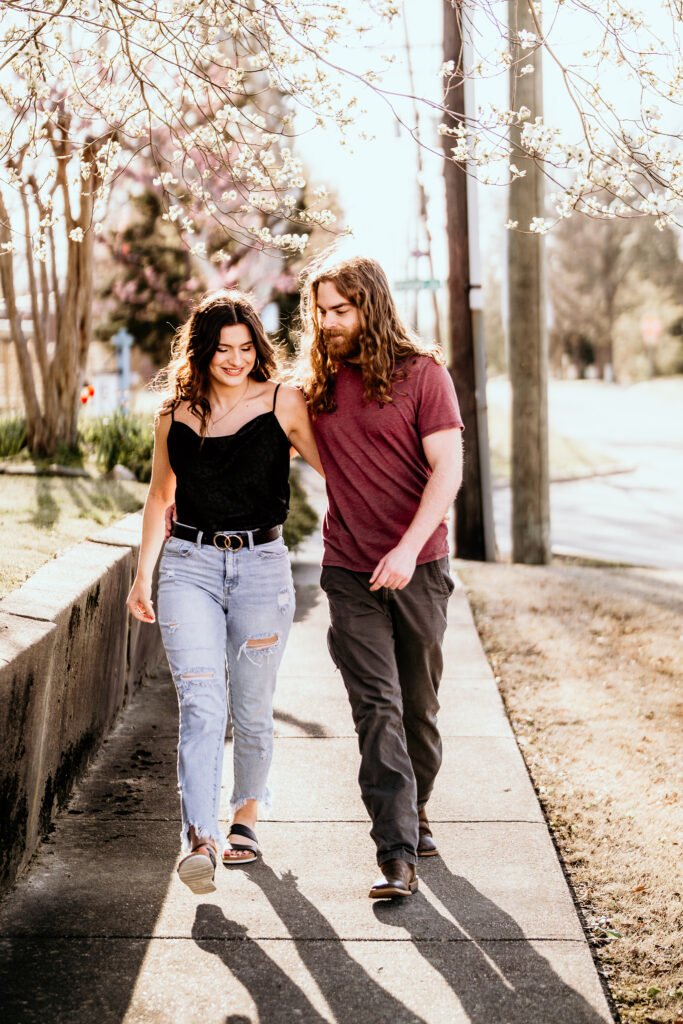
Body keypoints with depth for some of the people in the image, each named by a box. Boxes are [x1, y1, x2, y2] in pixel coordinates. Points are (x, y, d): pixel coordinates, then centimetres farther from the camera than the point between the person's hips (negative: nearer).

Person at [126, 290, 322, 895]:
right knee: (201, 705, -13)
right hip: (189, 567, 1)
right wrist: (142, 576, 19)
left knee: (251, 710, 7)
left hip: (262, 566, -1)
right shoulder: (175, 414, 7)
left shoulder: (283, 403, 0)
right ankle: (200, 840, -20)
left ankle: (247, 818, 30)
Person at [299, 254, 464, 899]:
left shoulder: (421, 372, -4)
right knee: (377, 707, -7)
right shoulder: (317, 385, 8)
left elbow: (447, 469, -10)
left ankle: (414, 814, 33)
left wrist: (408, 548, -21)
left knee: (418, 701, 11)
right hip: (350, 571, 2)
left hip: (418, 567, -2)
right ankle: (397, 853, -8)